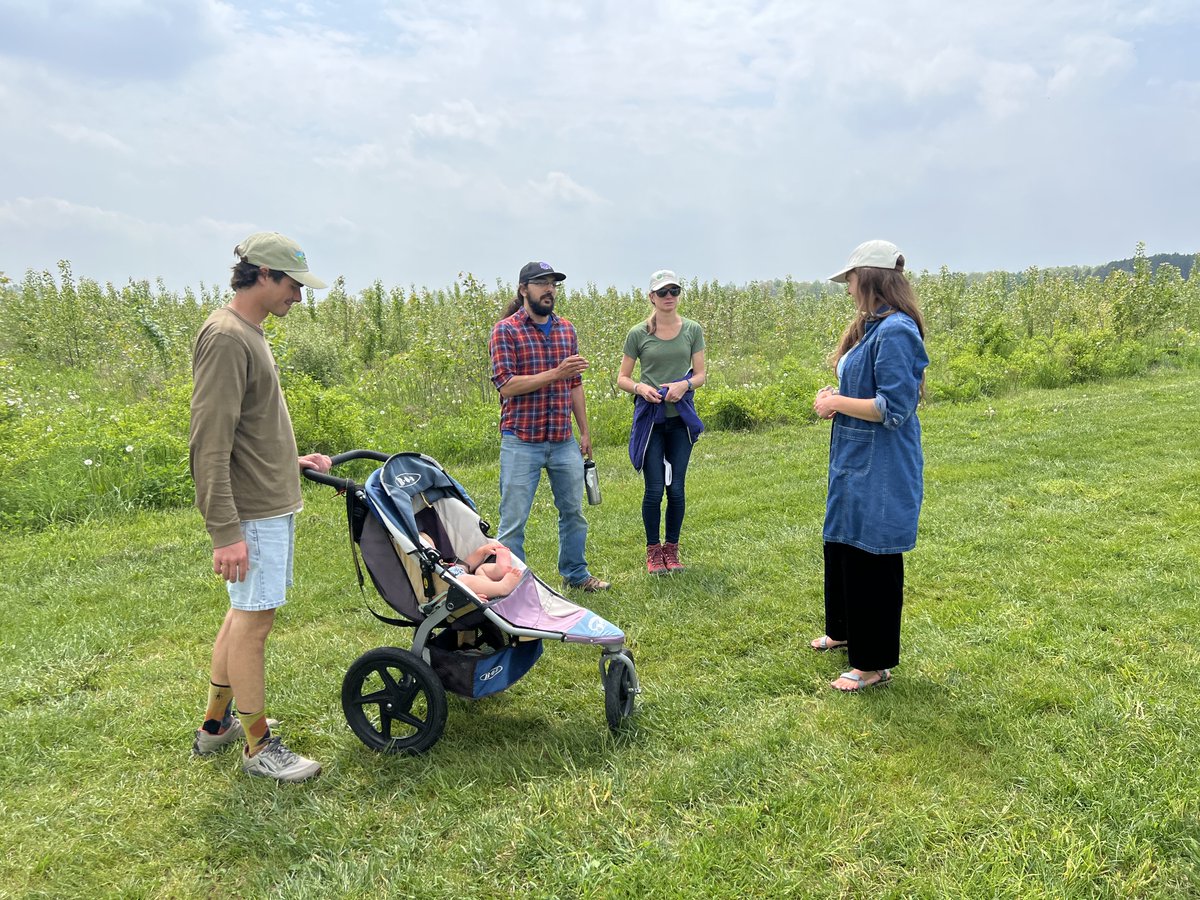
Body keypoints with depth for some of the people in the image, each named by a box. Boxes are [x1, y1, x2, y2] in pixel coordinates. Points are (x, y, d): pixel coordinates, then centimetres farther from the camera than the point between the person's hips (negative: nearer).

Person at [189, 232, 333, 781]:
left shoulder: (248, 334, 13)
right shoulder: (226, 338, -17)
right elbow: (209, 445, -22)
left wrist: (293, 461, 19)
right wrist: (225, 532, -23)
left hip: (273, 503, 10)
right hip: (253, 512, -10)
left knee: (245, 613, 18)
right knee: (254, 620, 1)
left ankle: (216, 724, 32)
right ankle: (258, 747, 15)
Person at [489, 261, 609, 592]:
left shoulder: (566, 328, 10)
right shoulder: (505, 330, -7)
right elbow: (506, 385, -16)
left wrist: (584, 432, 13)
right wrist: (556, 373, -23)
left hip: (564, 441, 6)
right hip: (521, 443, -5)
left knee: (573, 511, 17)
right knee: (513, 521, 2)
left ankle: (575, 573, 35)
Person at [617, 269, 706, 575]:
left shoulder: (692, 330, 3)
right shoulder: (638, 333, -1)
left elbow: (701, 374, 5)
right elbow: (622, 378, 3)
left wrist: (685, 384, -16)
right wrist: (640, 388, -17)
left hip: (681, 417, 2)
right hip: (649, 417, -2)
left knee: (676, 488, 6)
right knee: (654, 489, -1)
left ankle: (672, 549, 23)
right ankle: (653, 550, 18)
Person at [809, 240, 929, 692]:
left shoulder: (895, 331, -20)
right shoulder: (870, 327, 10)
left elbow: (894, 407, -25)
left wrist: (837, 403, -15)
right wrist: (835, 398, 2)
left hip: (880, 472, -10)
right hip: (854, 462, 10)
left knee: (872, 561, 0)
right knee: (841, 546, 22)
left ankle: (874, 663, 15)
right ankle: (844, 630, 42)